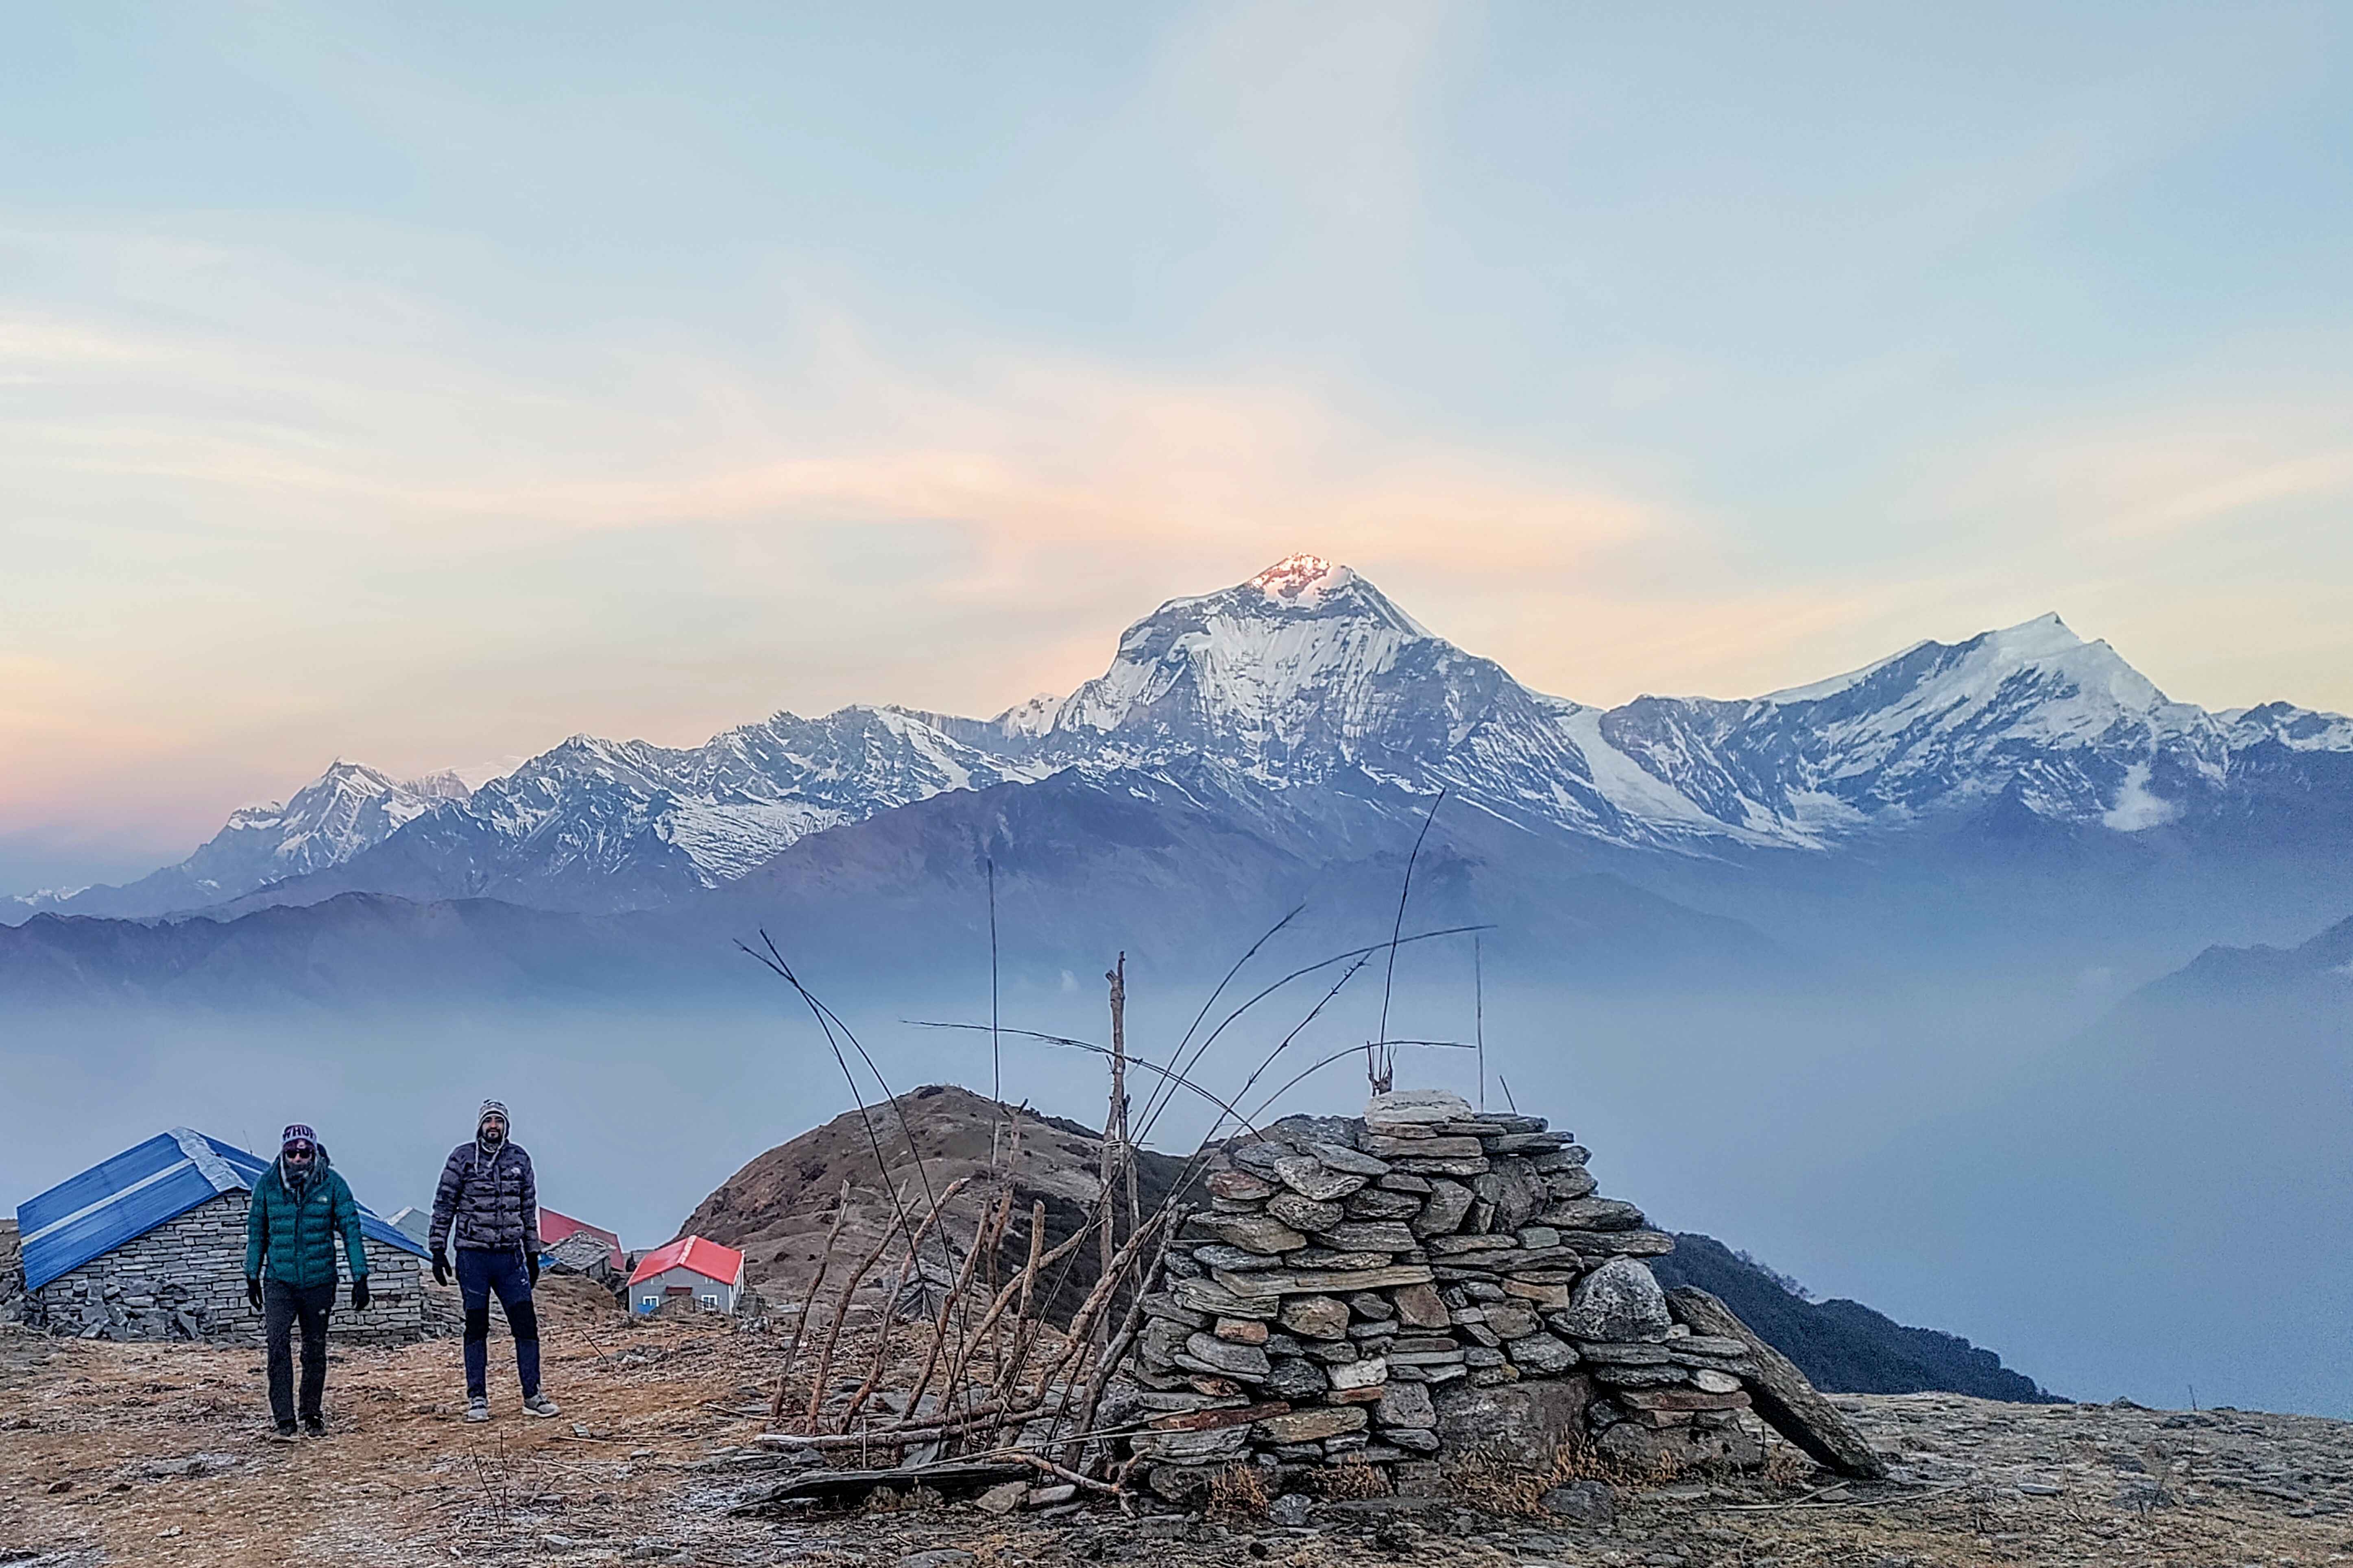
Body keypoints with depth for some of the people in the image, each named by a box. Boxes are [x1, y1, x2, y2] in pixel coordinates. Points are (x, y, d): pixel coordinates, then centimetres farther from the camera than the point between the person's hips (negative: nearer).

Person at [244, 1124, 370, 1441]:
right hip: (279, 1281, 0)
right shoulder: (267, 1185, -2)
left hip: (319, 1282, 0)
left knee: (315, 1351, 9)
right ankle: (284, 1420, -11)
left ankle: (313, 1415, 24)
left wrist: (360, 1277, -6)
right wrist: (252, 1277, 12)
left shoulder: (332, 1184, -6)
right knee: (278, 1345, -14)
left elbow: (351, 1230, -2)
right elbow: (256, 1232, 10)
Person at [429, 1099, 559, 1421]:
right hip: (473, 1256, -3)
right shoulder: (463, 1157, -1)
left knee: (526, 1323, -2)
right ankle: (477, 1398, 11)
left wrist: (533, 1254, 15)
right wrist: (438, 1251, -3)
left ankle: (532, 1395, 5)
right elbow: (444, 1206, 1)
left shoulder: (519, 1158, 9)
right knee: (476, 1326, 3)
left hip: (510, 1256, 3)